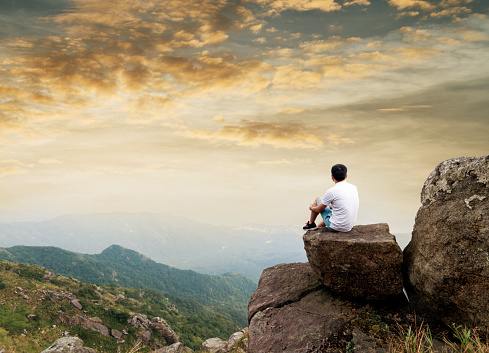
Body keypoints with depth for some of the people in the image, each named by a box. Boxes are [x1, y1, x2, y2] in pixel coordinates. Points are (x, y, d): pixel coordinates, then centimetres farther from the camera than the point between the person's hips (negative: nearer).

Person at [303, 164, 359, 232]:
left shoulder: (331, 191, -19)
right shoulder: (354, 188, 0)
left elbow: (319, 209, -4)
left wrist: (311, 207, 19)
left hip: (335, 227, -6)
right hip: (350, 227, 6)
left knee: (318, 199, 13)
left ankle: (311, 223, 35)